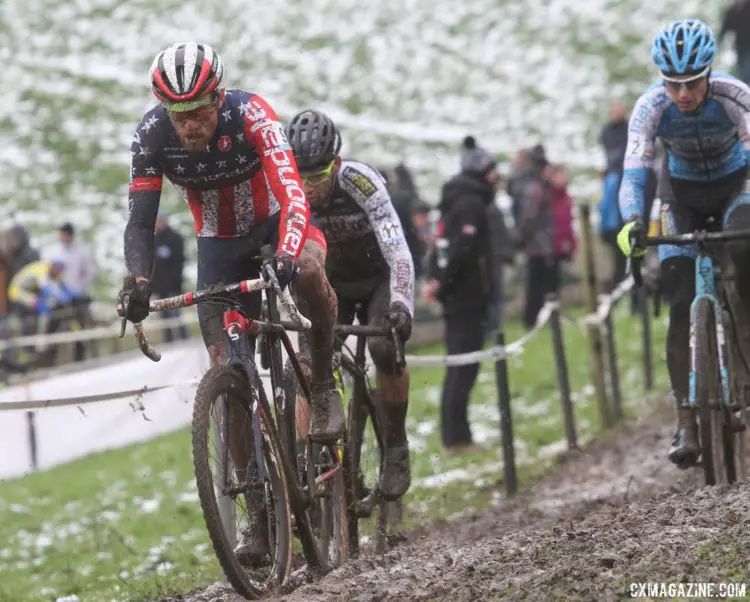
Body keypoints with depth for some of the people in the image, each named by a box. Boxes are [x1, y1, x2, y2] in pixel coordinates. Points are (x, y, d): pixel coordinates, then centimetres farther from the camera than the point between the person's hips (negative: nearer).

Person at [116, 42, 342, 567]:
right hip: (220, 244, 3)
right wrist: (138, 282, -39)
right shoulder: (152, 135, -23)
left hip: (275, 221, -3)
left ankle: (325, 385, -15)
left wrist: (287, 254, -57)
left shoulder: (250, 115, -31)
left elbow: (293, 194, -39)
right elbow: (141, 220, -21)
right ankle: (259, 514, 0)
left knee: (308, 270, -40)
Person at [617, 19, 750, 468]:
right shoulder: (652, 107, -24)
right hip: (683, 194, 1)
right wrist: (633, 222, -48)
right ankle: (687, 422, -15)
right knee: (682, 307, -14)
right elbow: (634, 172, -29)